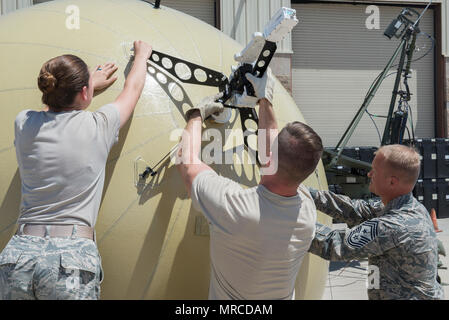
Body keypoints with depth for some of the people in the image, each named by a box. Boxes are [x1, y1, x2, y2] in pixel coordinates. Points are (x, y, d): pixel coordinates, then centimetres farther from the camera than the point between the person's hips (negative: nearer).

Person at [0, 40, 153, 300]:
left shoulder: (24, 124, 5)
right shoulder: (97, 126, -2)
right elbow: (132, 89, 18)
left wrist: (92, 83, 44)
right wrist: (142, 55, 38)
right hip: (72, 257, -3)